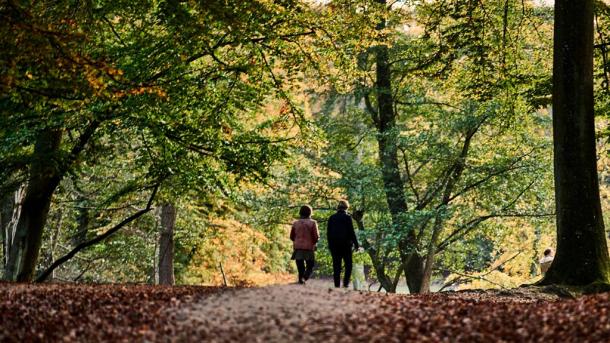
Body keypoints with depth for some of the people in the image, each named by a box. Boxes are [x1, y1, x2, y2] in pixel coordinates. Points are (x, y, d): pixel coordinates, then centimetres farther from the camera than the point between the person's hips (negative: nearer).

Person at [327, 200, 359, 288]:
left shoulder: (332, 218, 7)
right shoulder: (347, 217, -6)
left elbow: (328, 233, 9)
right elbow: (351, 232, -7)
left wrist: (330, 244, 17)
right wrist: (356, 244, -1)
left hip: (334, 245, 4)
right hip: (345, 244, -4)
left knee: (336, 266, 6)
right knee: (348, 265, 4)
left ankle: (337, 285, 4)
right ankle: (345, 283, -9)